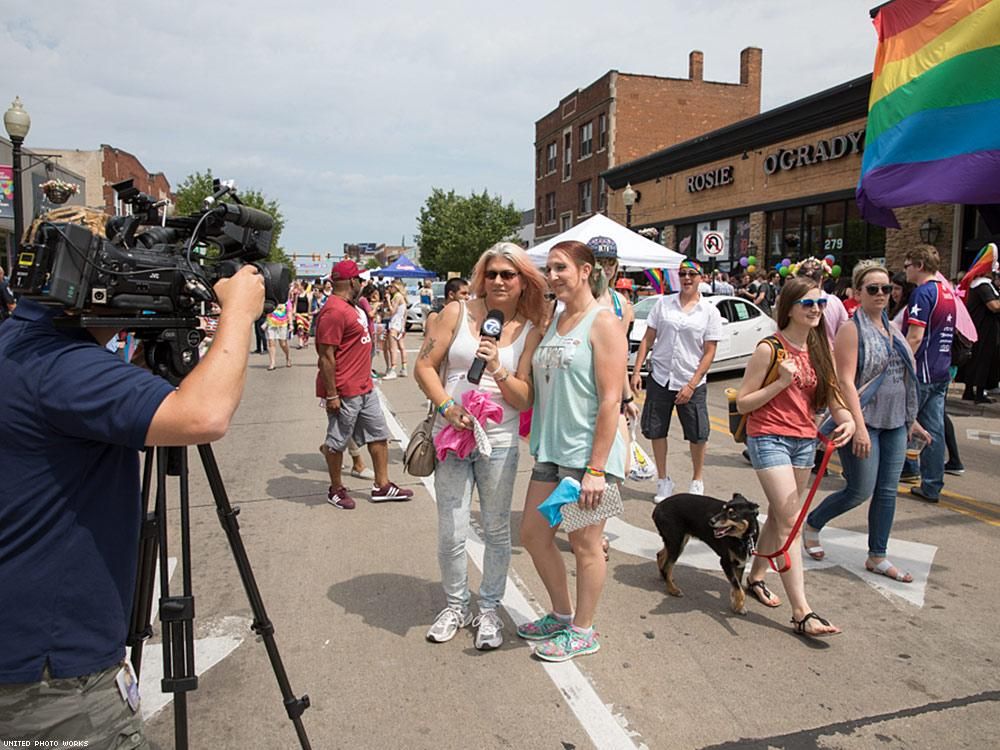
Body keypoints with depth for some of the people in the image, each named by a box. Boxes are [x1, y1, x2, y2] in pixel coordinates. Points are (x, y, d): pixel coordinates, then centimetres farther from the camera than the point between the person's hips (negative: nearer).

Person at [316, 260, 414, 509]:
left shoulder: (352, 307, 12)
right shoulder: (334, 311, -20)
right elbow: (326, 357, -22)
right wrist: (331, 395, -21)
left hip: (365, 387, 10)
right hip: (344, 392, -10)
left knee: (379, 435, 14)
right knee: (338, 441, 7)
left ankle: (382, 486, 24)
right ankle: (336, 490, 23)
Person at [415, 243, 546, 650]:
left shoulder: (530, 332, 0)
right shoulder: (457, 312, -1)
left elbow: (525, 400, -3)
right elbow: (424, 366, -2)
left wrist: (498, 370, -19)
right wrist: (447, 407, -14)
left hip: (499, 441, 1)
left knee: (497, 531, 11)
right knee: (451, 532, 6)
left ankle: (489, 609, 29)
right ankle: (456, 604, 29)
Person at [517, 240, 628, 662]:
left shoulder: (603, 322, -11)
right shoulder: (553, 321, 13)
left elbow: (611, 399, -16)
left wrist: (596, 468, -19)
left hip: (589, 453, -8)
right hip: (550, 451, 8)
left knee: (585, 545, 6)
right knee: (533, 535, 14)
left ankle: (582, 631, 26)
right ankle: (562, 614, 35)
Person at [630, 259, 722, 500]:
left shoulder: (710, 312, -2)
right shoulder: (663, 303, 3)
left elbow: (709, 352, -5)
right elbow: (648, 339, 5)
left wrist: (691, 385, -12)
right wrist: (636, 371, -3)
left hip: (692, 383, -2)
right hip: (660, 379, 2)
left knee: (698, 435, 6)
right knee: (656, 431, 7)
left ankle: (697, 481, 27)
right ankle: (663, 481, 24)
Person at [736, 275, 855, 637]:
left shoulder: (820, 347, 6)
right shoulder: (769, 349, -12)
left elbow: (831, 394, 5)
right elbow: (742, 403, -11)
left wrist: (847, 419, -15)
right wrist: (782, 382, -21)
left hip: (804, 440, 7)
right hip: (769, 438, -7)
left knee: (780, 514, 15)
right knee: (791, 521, -10)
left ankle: (756, 577, 35)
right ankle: (802, 612, -7)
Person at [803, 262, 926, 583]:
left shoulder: (891, 329, 12)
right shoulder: (852, 329, -11)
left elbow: (902, 378, 19)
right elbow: (846, 381, -19)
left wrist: (911, 418, 18)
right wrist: (859, 426, -25)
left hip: (894, 423, 7)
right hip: (864, 421, -7)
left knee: (887, 491, 9)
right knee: (860, 490, -3)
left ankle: (877, 557, 21)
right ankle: (812, 525, 21)